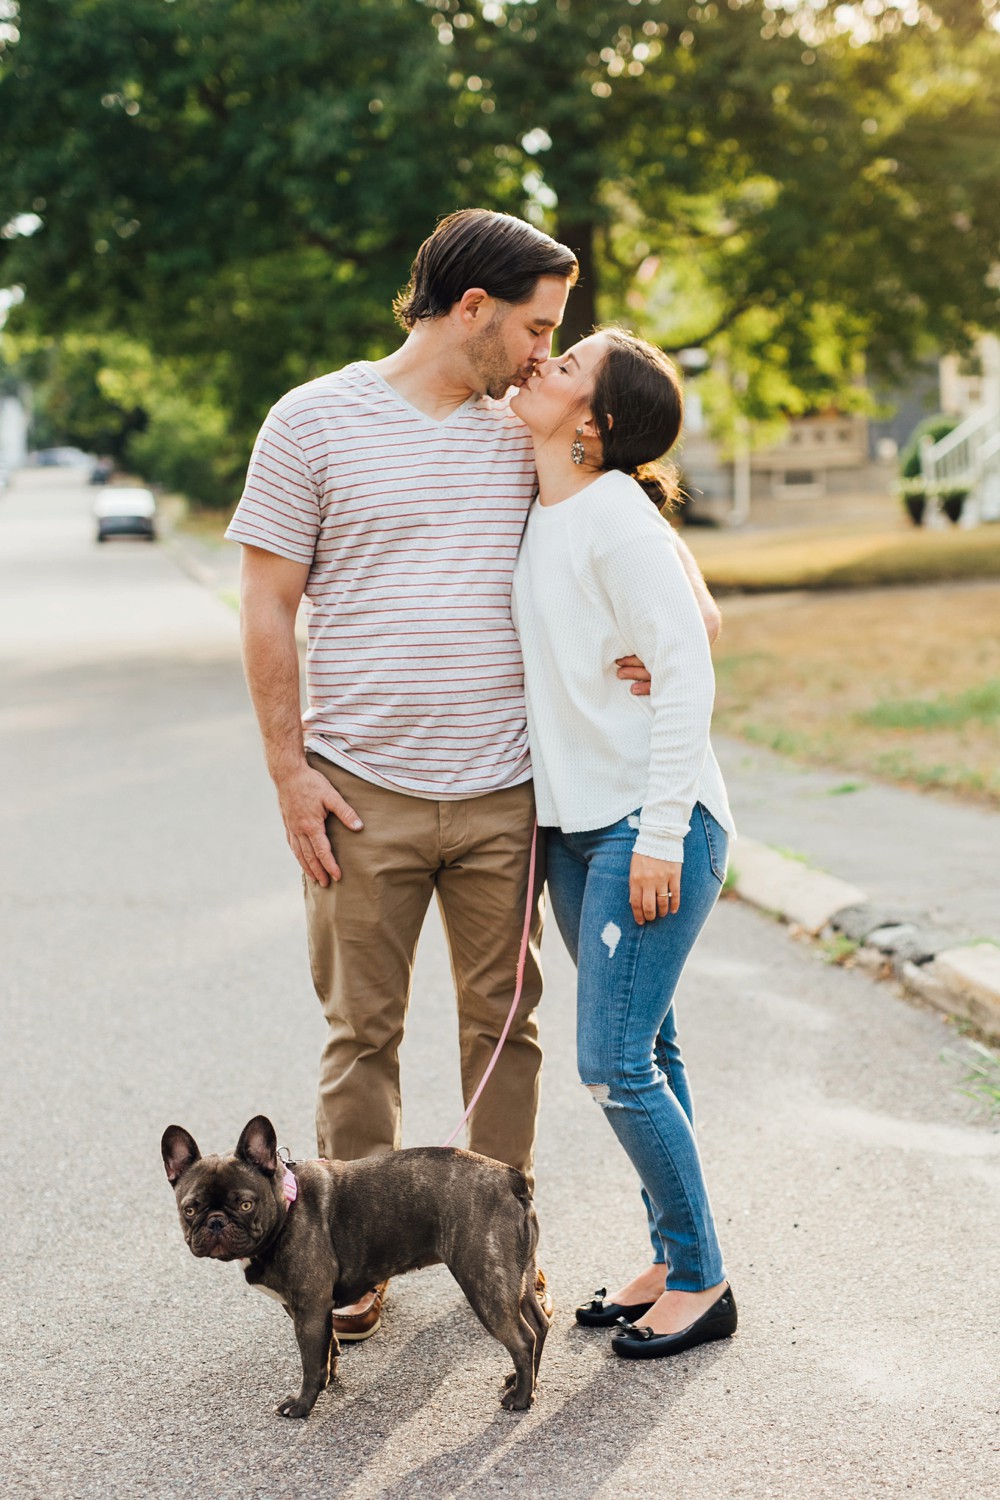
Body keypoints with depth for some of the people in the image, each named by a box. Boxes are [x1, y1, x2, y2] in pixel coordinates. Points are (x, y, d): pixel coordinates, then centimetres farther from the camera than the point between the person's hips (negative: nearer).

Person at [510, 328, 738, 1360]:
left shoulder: (616, 516, -15)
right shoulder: (539, 516, 11)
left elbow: (686, 674, -17)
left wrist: (661, 833, -19)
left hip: (653, 827, -8)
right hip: (574, 822, 8)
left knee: (614, 1062, -7)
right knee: (643, 1052, 14)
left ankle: (701, 1280, 9)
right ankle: (671, 1260, 25)